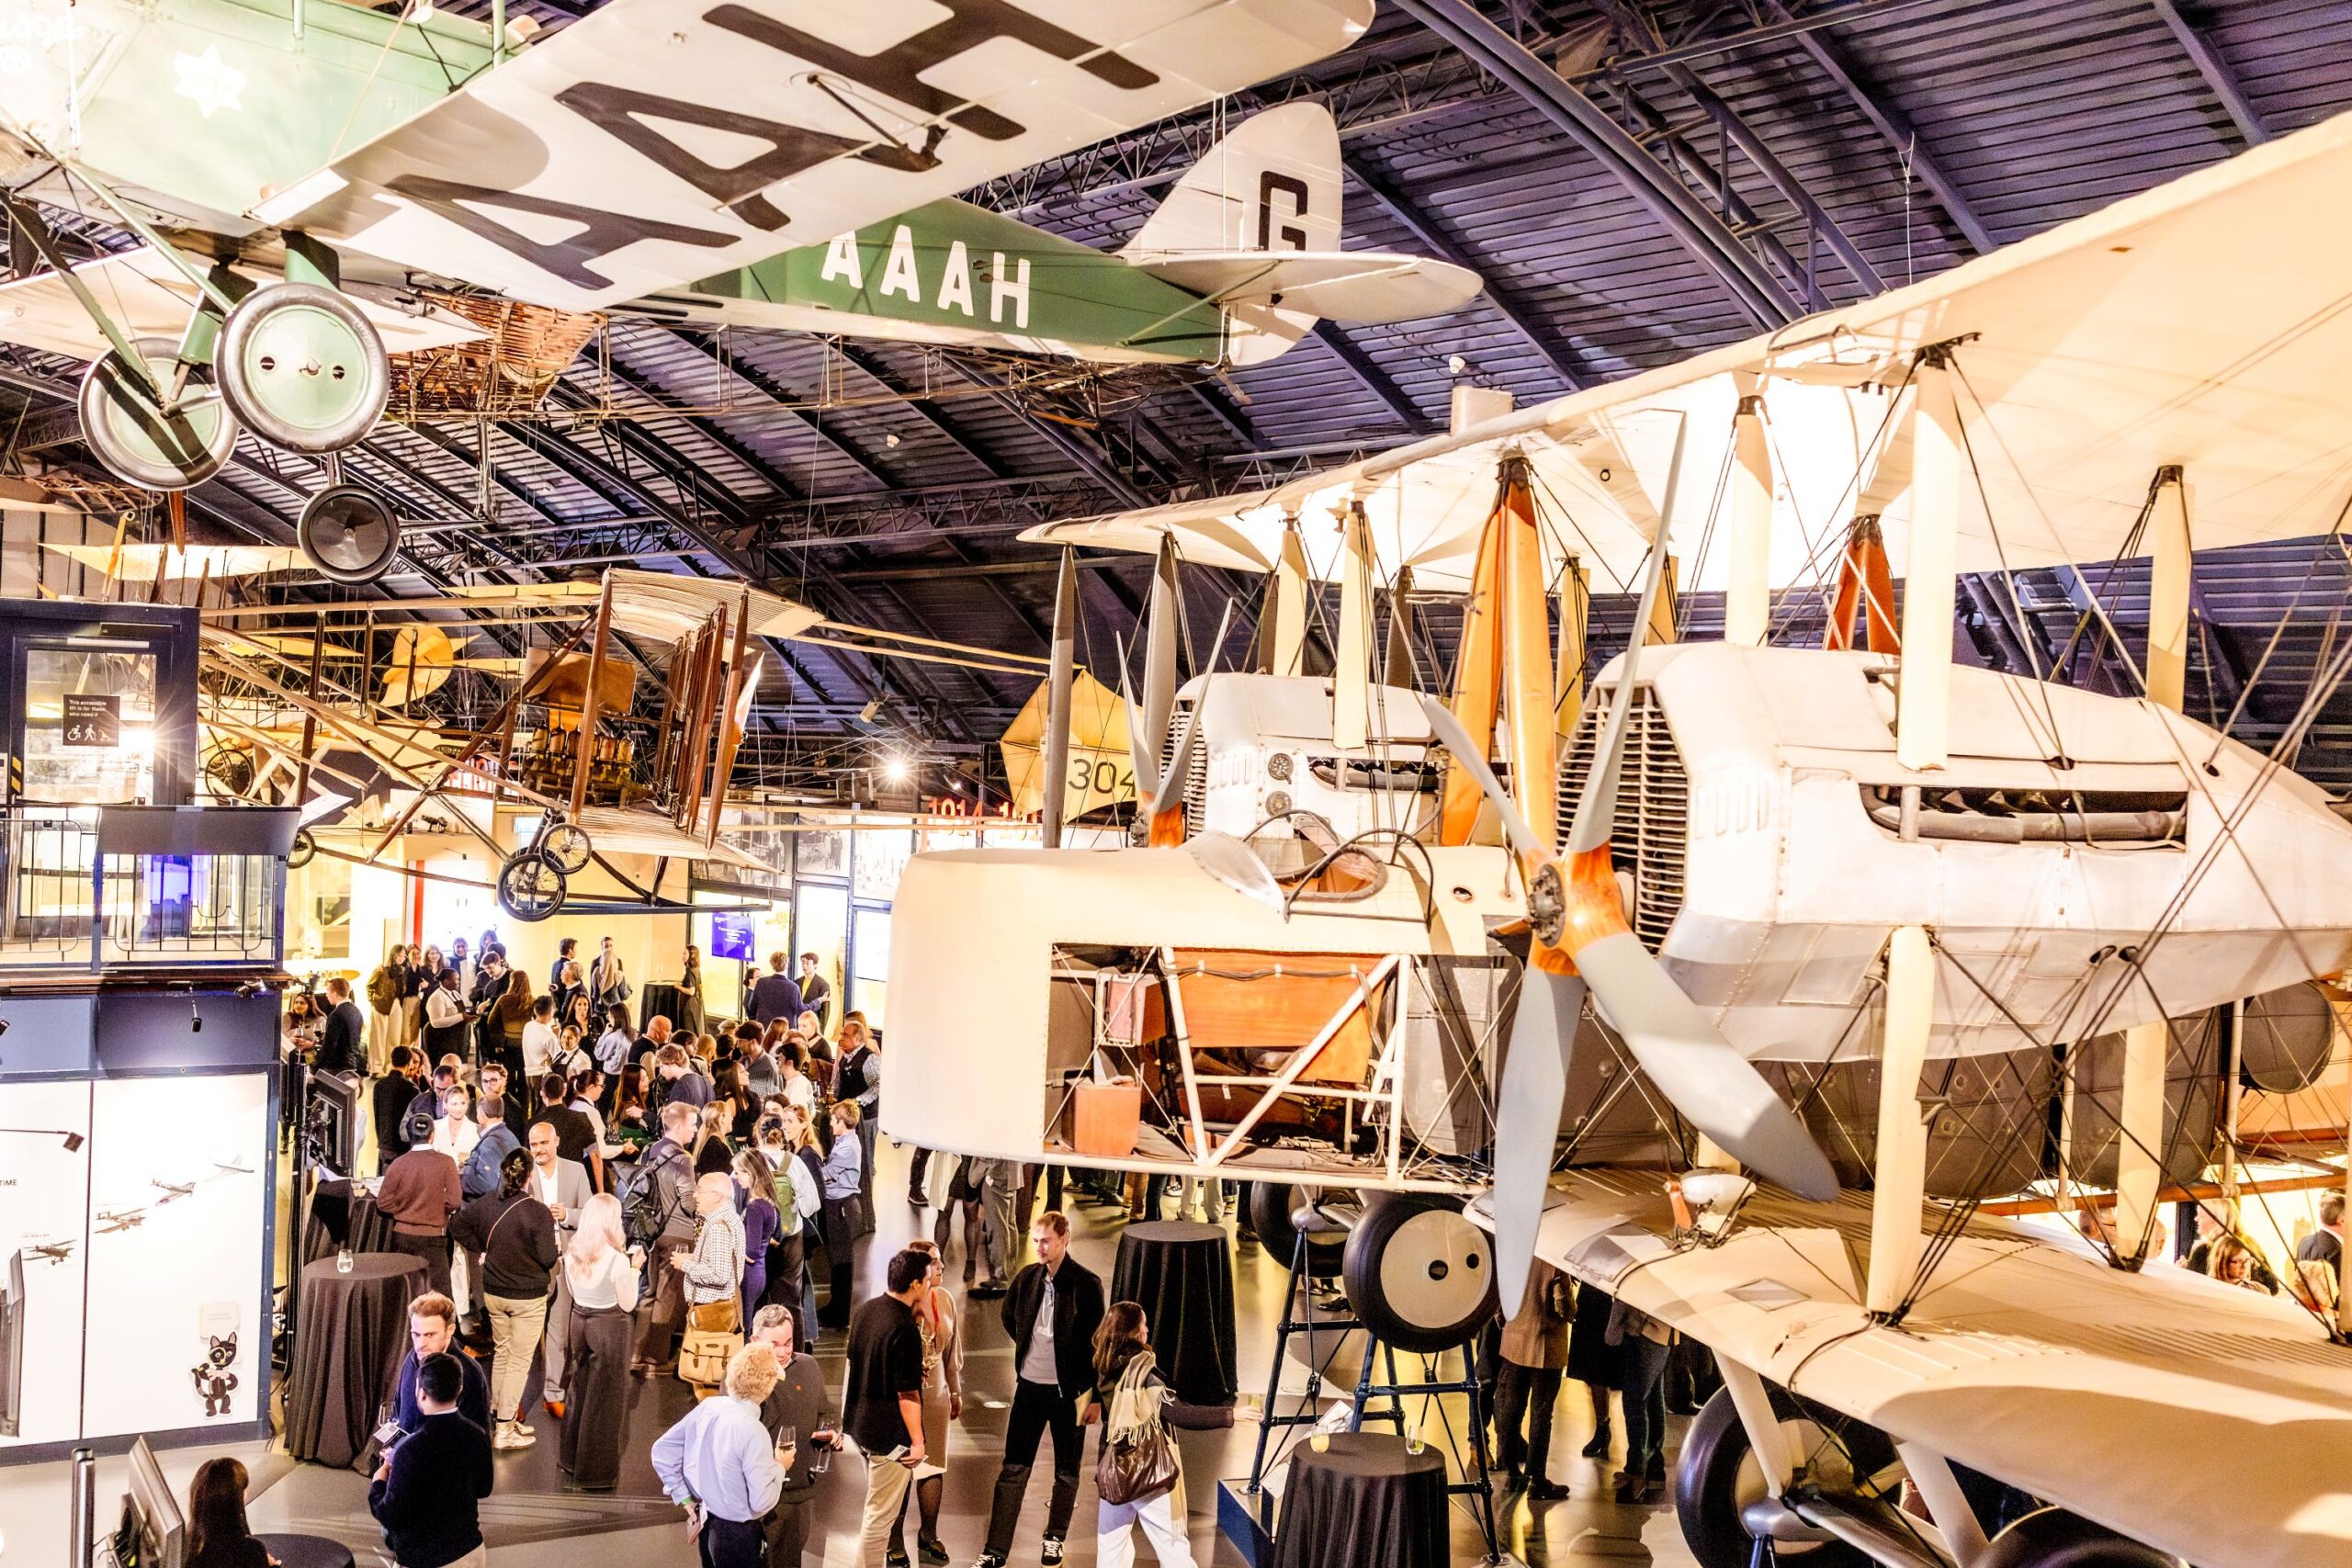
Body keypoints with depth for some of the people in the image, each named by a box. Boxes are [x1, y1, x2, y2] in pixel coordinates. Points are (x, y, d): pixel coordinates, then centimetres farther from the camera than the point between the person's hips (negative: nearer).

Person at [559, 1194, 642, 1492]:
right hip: (609, 1327, -6)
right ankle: (596, 1471, 16)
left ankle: (571, 1458, 36)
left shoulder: (572, 1254, -5)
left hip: (579, 1322, 6)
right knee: (603, 1400, 7)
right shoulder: (618, 1260, -22)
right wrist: (634, 1269, -4)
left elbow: (571, 1292, 10)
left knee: (579, 1391, 23)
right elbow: (628, 1304, -13)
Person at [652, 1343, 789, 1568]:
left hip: (707, 1524, 7)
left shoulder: (707, 1407, -6)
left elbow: (662, 1450, 2)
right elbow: (761, 1502, -23)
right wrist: (779, 1466, -7)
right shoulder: (753, 1432, -27)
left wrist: (684, 1498, 7)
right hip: (737, 1533, -7)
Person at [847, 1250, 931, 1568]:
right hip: (889, 1434, -9)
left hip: (859, 1423, 9)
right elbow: (907, 1394, -21)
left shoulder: (865, 1310, 1)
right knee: (881, 1515, 2)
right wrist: (917, 1442, -11)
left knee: (877, 1503, 25)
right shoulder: (905, 1329, -25)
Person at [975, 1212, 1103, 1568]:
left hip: (1068, 1391, -3)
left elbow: (1095, 1341, -11)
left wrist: (1091, 1394, -12)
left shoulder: (1087, 1284, -14)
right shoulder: (1027, 1277, -1)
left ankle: (1055, 1538, 31)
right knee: (1013, 1468, 4)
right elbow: (1009, 1316, 19)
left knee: (1067, 1470, 13)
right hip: (1029, 1385, 3)